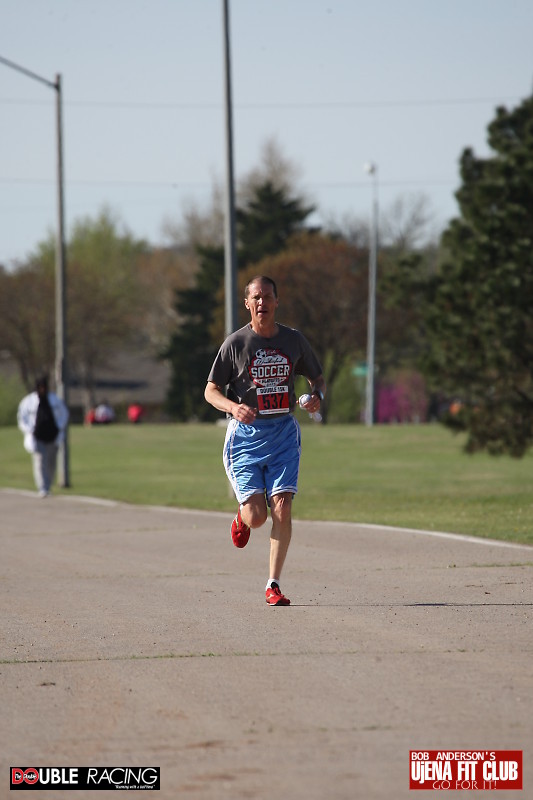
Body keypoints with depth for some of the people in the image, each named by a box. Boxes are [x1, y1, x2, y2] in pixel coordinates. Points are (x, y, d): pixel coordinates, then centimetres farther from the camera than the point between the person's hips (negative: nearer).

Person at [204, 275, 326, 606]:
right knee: (256, 516, -8)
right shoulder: (235, 343, -3)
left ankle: (274, 585, -1)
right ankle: (242, 516, 31)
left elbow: (318, 378, 17)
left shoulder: (294, 340, 4)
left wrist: (317, 396, -6)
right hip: (245, 434, -2)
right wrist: (233, 407, -20)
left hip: (283, 433, 2)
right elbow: (211, 391, 1)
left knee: (282, 510, -11)